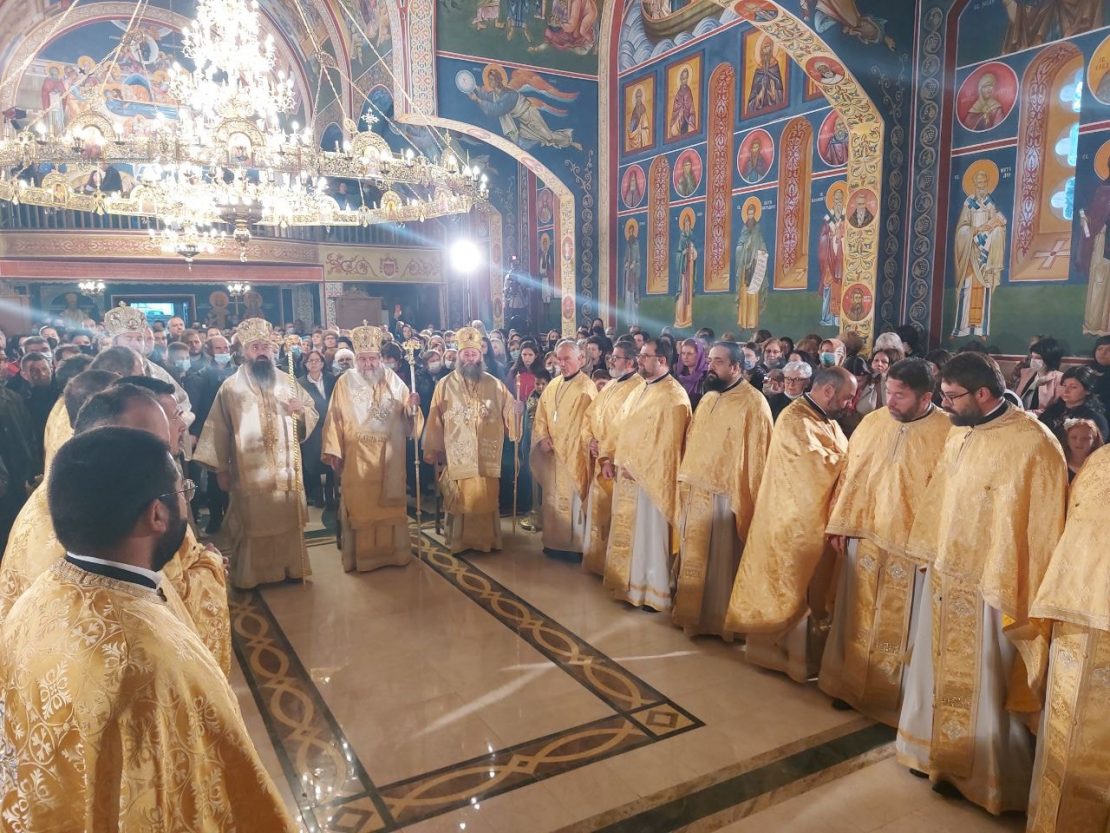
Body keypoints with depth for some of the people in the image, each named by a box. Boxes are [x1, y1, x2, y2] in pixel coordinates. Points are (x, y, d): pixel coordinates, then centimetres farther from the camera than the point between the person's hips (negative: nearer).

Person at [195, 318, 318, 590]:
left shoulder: (287, 383, 9)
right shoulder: (231, 387, 0)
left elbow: (313, 414, 10)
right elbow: (218, 430, 0)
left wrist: (301, 410, -13)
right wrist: (220, 468, -2)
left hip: (286, 469, 3)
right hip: (249, 471, -3)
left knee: (288, 521, 9)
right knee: (251, 525, 3)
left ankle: (290, 568, 22)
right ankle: (249, 576, 15)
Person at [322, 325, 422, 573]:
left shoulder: (393, 380, 3)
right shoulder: (345, 383, -1)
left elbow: (407, 416, 4)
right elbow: (335, 419, -1)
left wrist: (412, 406, -18)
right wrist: (334, 452, -4)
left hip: (390, 458, 1)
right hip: (357, 458, -1)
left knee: (390, 504, 9)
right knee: (359, 506, 4)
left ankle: (393, 550, 21)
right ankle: (361, 555, 14)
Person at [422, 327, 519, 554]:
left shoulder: (495, 385, 6)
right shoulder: (445, 384, 2)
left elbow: (509, 413, 2)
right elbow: (435, 422, 3)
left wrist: (517, 410, -20)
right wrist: (433, 451, 2)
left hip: (487, 457, 1)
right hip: (456, 457, -1)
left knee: (486, 501, 7)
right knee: (458, 503, 5)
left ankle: (486, 540, 19)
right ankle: (459, 542, 18)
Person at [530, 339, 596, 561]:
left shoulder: (587, 388, -11)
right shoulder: (552, 386, 10)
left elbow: (589, 424, -17)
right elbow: (541, 416, 12)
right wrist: (542, 438, -5)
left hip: (574, 455, -6)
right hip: (552, 453, 7)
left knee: (573, 499, -1)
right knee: (553, 499, 13)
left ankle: (575, 546, 9)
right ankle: (555, 542, 25)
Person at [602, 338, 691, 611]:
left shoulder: (673, 396, -16)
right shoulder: (640, 391, 14)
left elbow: (665, 442, -22)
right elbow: (622, 427, 16)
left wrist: (635, 466, -19)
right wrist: (609, 457, 6)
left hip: (650, 478, -9)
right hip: (627, 474, 9)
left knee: (649, 535, 2)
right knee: (628, 532, 17)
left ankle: (652, 591, 15)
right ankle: (628, 583, 30)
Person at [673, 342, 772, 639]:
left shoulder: (753, 402, -11)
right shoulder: (708, 398, 12)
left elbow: (756, 455, -13)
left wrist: (743, 499, -14)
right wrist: (686, 481, 12)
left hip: (725, 496, -7)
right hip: (695, 492, 7)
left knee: (721, 560, 5)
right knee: (694, 557, 16)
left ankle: (717, 619, 18)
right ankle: (691, 612, 30)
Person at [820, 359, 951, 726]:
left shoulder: (947, 433, -12)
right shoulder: (872, 422, 2)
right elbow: (850, 475, 8)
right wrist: (839, 524, 7)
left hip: (911, 547, -4)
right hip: (864, 538, 4)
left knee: (900, 626, 8)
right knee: (859, 618, 16)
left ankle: (894, 697, 25)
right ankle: (852, 684, 32)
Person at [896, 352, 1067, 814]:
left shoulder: (1032, 444, -19)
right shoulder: (959, 435, 3)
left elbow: (1039, 525, -17)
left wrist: (1017, 597, -14)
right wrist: (930, 557, 17)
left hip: (991, 589, -7)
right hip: (947, 580, 7)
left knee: (985, 688, 9)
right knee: (939, 672, 20)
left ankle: (986, 777, 30)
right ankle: (941, 754, 40)